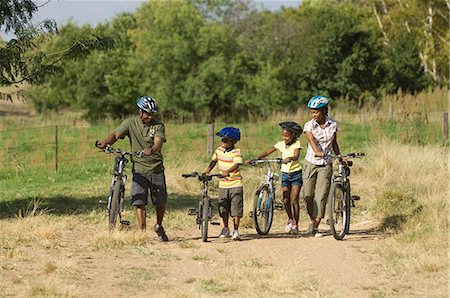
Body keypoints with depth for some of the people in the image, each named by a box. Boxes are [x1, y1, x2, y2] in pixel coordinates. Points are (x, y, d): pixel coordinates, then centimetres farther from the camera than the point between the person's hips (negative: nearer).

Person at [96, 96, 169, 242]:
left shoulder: (158, 126, -6)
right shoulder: (130, 123, -2)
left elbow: (158, 142, -24)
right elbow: (116, 134, -15)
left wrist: (151, 150, -47)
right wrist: (105, 142, -38)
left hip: (156, 169, 0)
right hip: (139, 169, 0)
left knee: (161, 202, 4)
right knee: (139, 202, -9)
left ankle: (159, 226, 31)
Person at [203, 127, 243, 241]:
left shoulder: (236, 152, -12)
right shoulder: (219, 150, 6)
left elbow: (236, 164, -25)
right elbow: (214, 161, 21)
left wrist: (227, 171, -40)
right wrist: (207, 171, 12)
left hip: (235, 184, -6)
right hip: (223, 184, 6)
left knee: (236, 208, -6)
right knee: (223, 208, 12)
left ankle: (235, 231, -1)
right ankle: (225, 229, 27)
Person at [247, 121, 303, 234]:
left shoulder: (296, 144, -11)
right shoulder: (281, 144, 1)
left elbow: (296, 156, -29)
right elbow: (267, 152, -3)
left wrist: (289, 158, -51)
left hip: (296, 173, -4)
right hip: (285, 173, 4)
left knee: (294, 199, -8)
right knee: (286, 200, 0)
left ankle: (295, 224, 2)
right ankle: (290, 219, 25)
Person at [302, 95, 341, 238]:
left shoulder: (333, 125, -2)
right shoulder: (309, 126, -8)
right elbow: (312, 140, -26)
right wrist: (318, 152, -45)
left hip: (326, 165, 0)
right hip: (310, 163, 0)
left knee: (321, 196, -9)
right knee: (308, 196, 3)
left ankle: (314, 228, -9)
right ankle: (313, 221, 27)